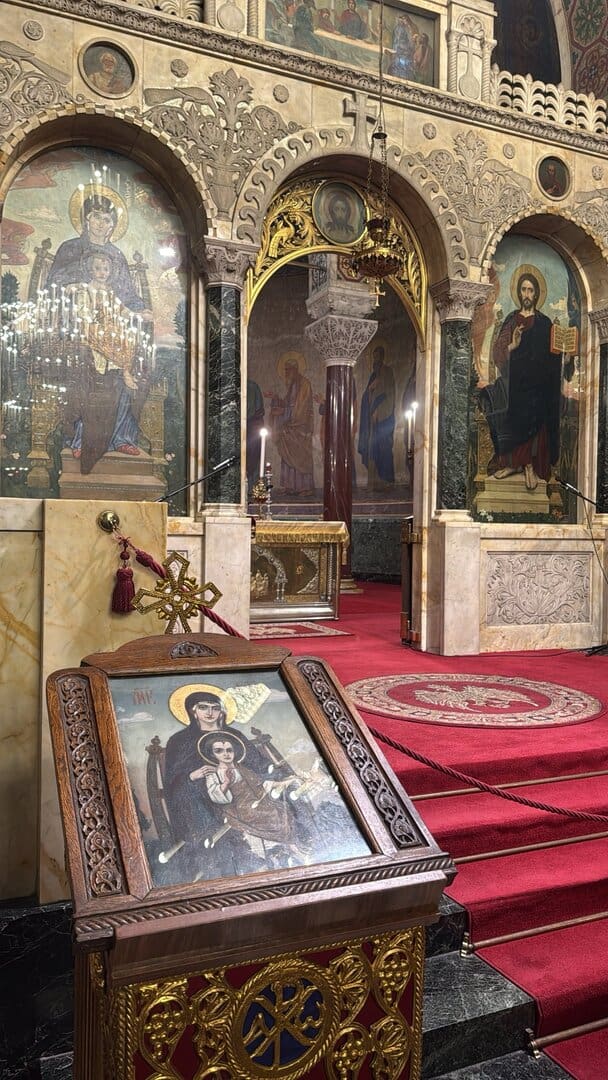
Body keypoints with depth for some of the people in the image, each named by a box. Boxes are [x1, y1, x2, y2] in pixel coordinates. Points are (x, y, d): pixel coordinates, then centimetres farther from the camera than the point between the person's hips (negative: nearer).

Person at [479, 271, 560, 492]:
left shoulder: (544, 323, 8)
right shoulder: (511, 320, 13)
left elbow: (551, 357, 5)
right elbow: (498, 351, 4)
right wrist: (512, 346, -16)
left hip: (537, 383, -1)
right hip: (514, 381, 2)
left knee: (535, 421, -9)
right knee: (514, 418, -5)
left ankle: (531, 465, -7)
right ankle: (513, 462, 1)